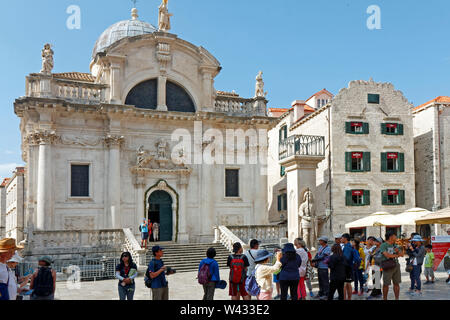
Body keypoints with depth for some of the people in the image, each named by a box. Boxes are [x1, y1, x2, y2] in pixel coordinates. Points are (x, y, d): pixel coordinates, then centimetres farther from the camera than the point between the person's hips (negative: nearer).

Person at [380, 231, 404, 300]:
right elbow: (386, 254, -19)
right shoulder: (383, 245, -5)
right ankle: (385, 298, 10)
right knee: (386, 284, 0)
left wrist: (398, 251, -7)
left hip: (396, 266, 6)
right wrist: (396, 255, -4)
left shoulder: (395, 246, 16)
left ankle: (397, 298, 16)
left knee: (396, 283, 8)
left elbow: (402, 254, 16)